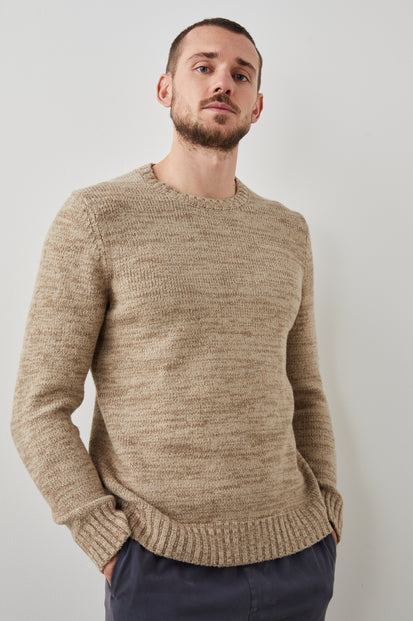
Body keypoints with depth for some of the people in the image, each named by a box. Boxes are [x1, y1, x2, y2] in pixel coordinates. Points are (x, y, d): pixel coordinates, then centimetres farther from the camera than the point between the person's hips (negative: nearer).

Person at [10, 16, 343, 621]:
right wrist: (114, 549, -12)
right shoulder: (95, 217, -7)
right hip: (165, 569, -4)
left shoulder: (287, 230, 7)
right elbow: (39, 409, -8)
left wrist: (327, 516, 6)